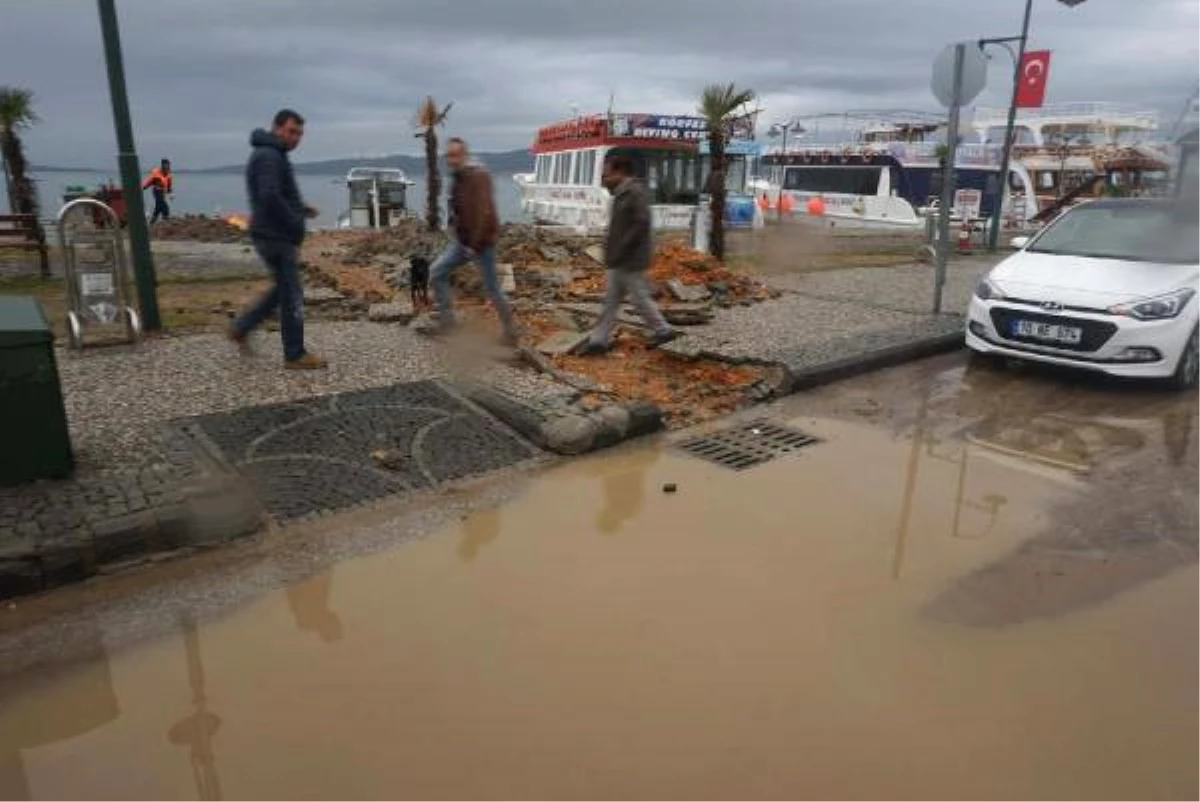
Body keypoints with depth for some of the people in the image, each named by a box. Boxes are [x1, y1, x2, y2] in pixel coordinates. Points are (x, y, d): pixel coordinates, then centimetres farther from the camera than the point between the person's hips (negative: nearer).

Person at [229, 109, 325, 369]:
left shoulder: (273, 155, 17)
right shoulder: (269, 156, -15)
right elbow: (270, 197, -27)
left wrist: (300, 208, 10)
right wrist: (296, 224, -19)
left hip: (275, 234, 10)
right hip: (276, 237, -10)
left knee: (283, 289, 20)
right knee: (291, 295, -3)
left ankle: (241, 328, 25)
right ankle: (295, 355, 5)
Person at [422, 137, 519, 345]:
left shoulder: (478, 176, -18)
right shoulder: (458, 179, 10)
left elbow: (485, 213, -25)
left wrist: (476, 244, -24)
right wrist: (454, 228, 11)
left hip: (482, 243, -8)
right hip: (461, 241, 8)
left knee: (492, 289, 1)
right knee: (436, 273, 2)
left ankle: (510, 330, 19)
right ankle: (446, 321, 10)